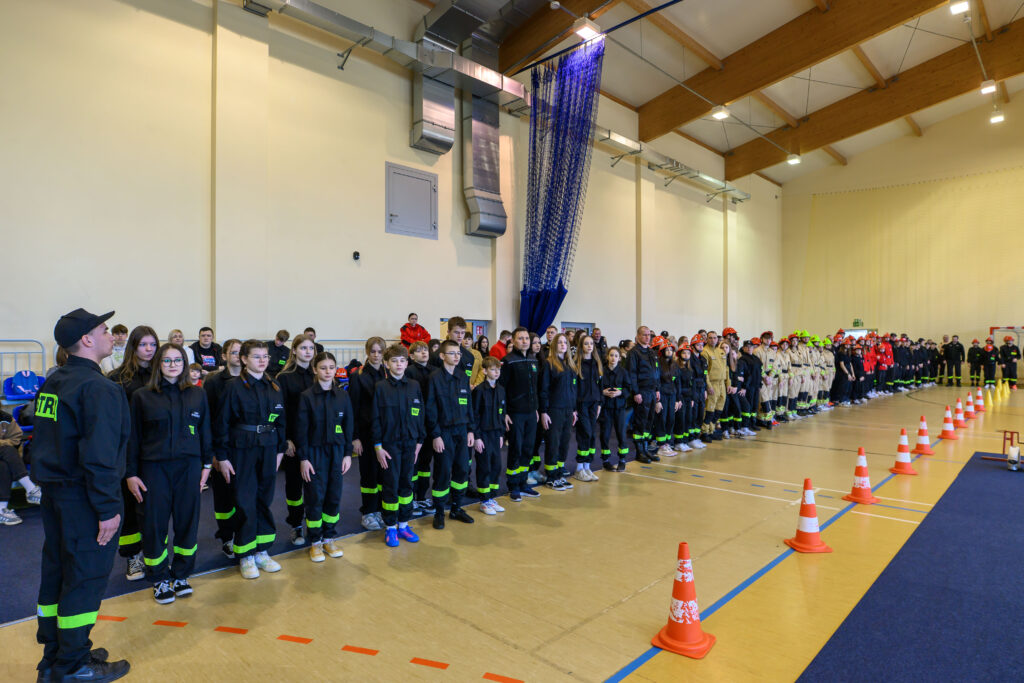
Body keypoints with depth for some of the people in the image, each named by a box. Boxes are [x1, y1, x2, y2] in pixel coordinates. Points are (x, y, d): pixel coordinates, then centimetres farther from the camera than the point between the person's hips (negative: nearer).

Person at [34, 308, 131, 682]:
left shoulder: (52, 383, 9)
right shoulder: (98, 388, -20)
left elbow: (43, 440, 15)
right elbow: (99, 456, -25)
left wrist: (50, 480, 21)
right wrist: (109, 508, -20)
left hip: (53, 492, 9)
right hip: (82, 498, -9)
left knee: (56, 573, 18)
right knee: (85, 578, 4)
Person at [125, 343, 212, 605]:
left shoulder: (198, 394, 5)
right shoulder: (142, 396, 1)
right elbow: (133, 437, 3)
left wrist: (206, 464, 6)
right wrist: (130, 473, 0)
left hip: (189, 466, 2)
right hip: (154, 467, -1)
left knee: (187, 521, 6)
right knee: (154, 524, 4)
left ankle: (181, 575, 23)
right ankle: (159, 579, 21)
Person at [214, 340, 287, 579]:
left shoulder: (274, 388, 7)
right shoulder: (234, 387, -8)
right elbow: (222, 423, -6)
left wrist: (280, 450, 10)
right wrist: (222, 456, -8)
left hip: (268, 451, 5)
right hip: (242, 451, -4)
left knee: (264, 501, 10)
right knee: (246, 504, 0)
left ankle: (261, 551, 23)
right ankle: (245, 556, 15)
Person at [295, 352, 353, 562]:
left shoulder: (342, 395, 3)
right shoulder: (306, 396, -5)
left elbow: (348, 426, 6)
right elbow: (301, 429, -6)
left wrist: (348, 454, 3)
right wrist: (303, 458, -9)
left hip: (336, 451, 3)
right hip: (314, 451, -3)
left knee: (334, 496, 8)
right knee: (315, 497, 2)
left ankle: (330, 538, 23)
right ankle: (315, 541, 17)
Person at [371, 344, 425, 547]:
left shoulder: (414, 386, 4)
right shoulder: (380, 387, -5)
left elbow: (420, 415, 9)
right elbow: (375, 419, -5)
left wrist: (419, 441, 6)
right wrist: (378, 446, -9)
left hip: (409, 444, 4)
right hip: (389, 444, -3)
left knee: (406, 484, 11)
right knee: (390, 486, 3)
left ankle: (403, 525, 24)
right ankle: (390, 528, 17)